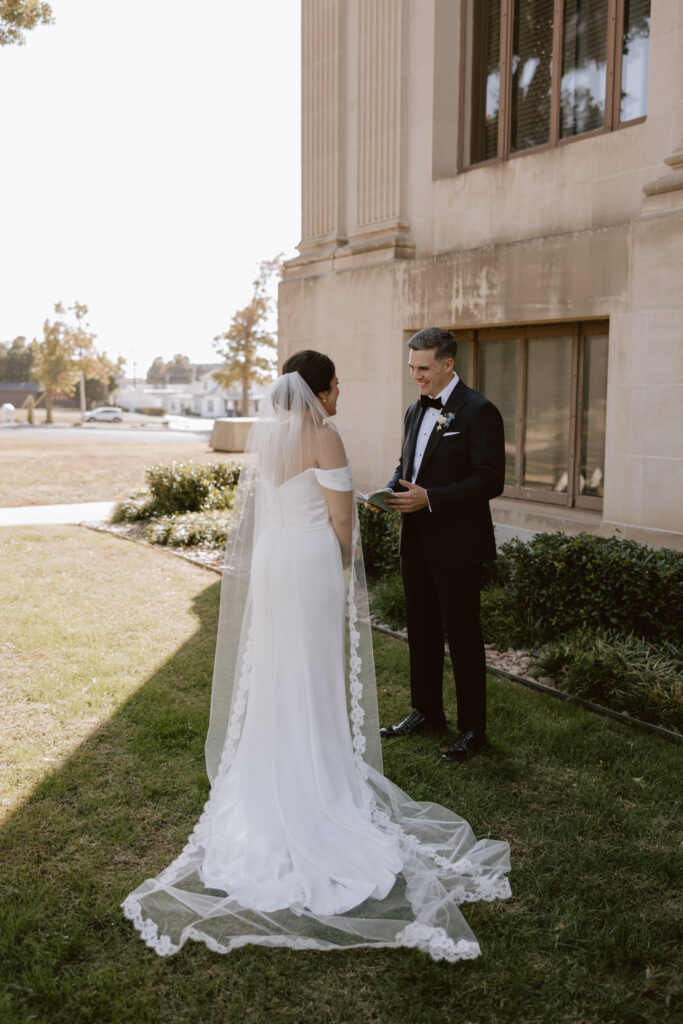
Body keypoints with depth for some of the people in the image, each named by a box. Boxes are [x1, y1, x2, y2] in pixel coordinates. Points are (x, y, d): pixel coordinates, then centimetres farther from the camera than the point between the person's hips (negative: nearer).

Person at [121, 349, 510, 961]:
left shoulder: (263, 433, 7)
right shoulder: (323, 437, -14)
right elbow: (342, 519, -13)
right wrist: (347, 574, 2)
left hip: (268, 559, 6)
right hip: (314, 560, -6)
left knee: (273, 670, 15)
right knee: (315, 674, 5)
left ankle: (270, 777, 26)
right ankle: (316, 778, 15)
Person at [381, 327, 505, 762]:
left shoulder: (479, 412, -13)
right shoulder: (416, 410, 12)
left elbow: (491, 480, -18)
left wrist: (430, 497, -24)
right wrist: (392, 490, -2)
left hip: (458, 546, -8)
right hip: (417, 543, 8)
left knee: (463, 635, 2)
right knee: (422, 630, 17)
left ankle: (473, 729, 16)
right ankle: (427, 712, 33)